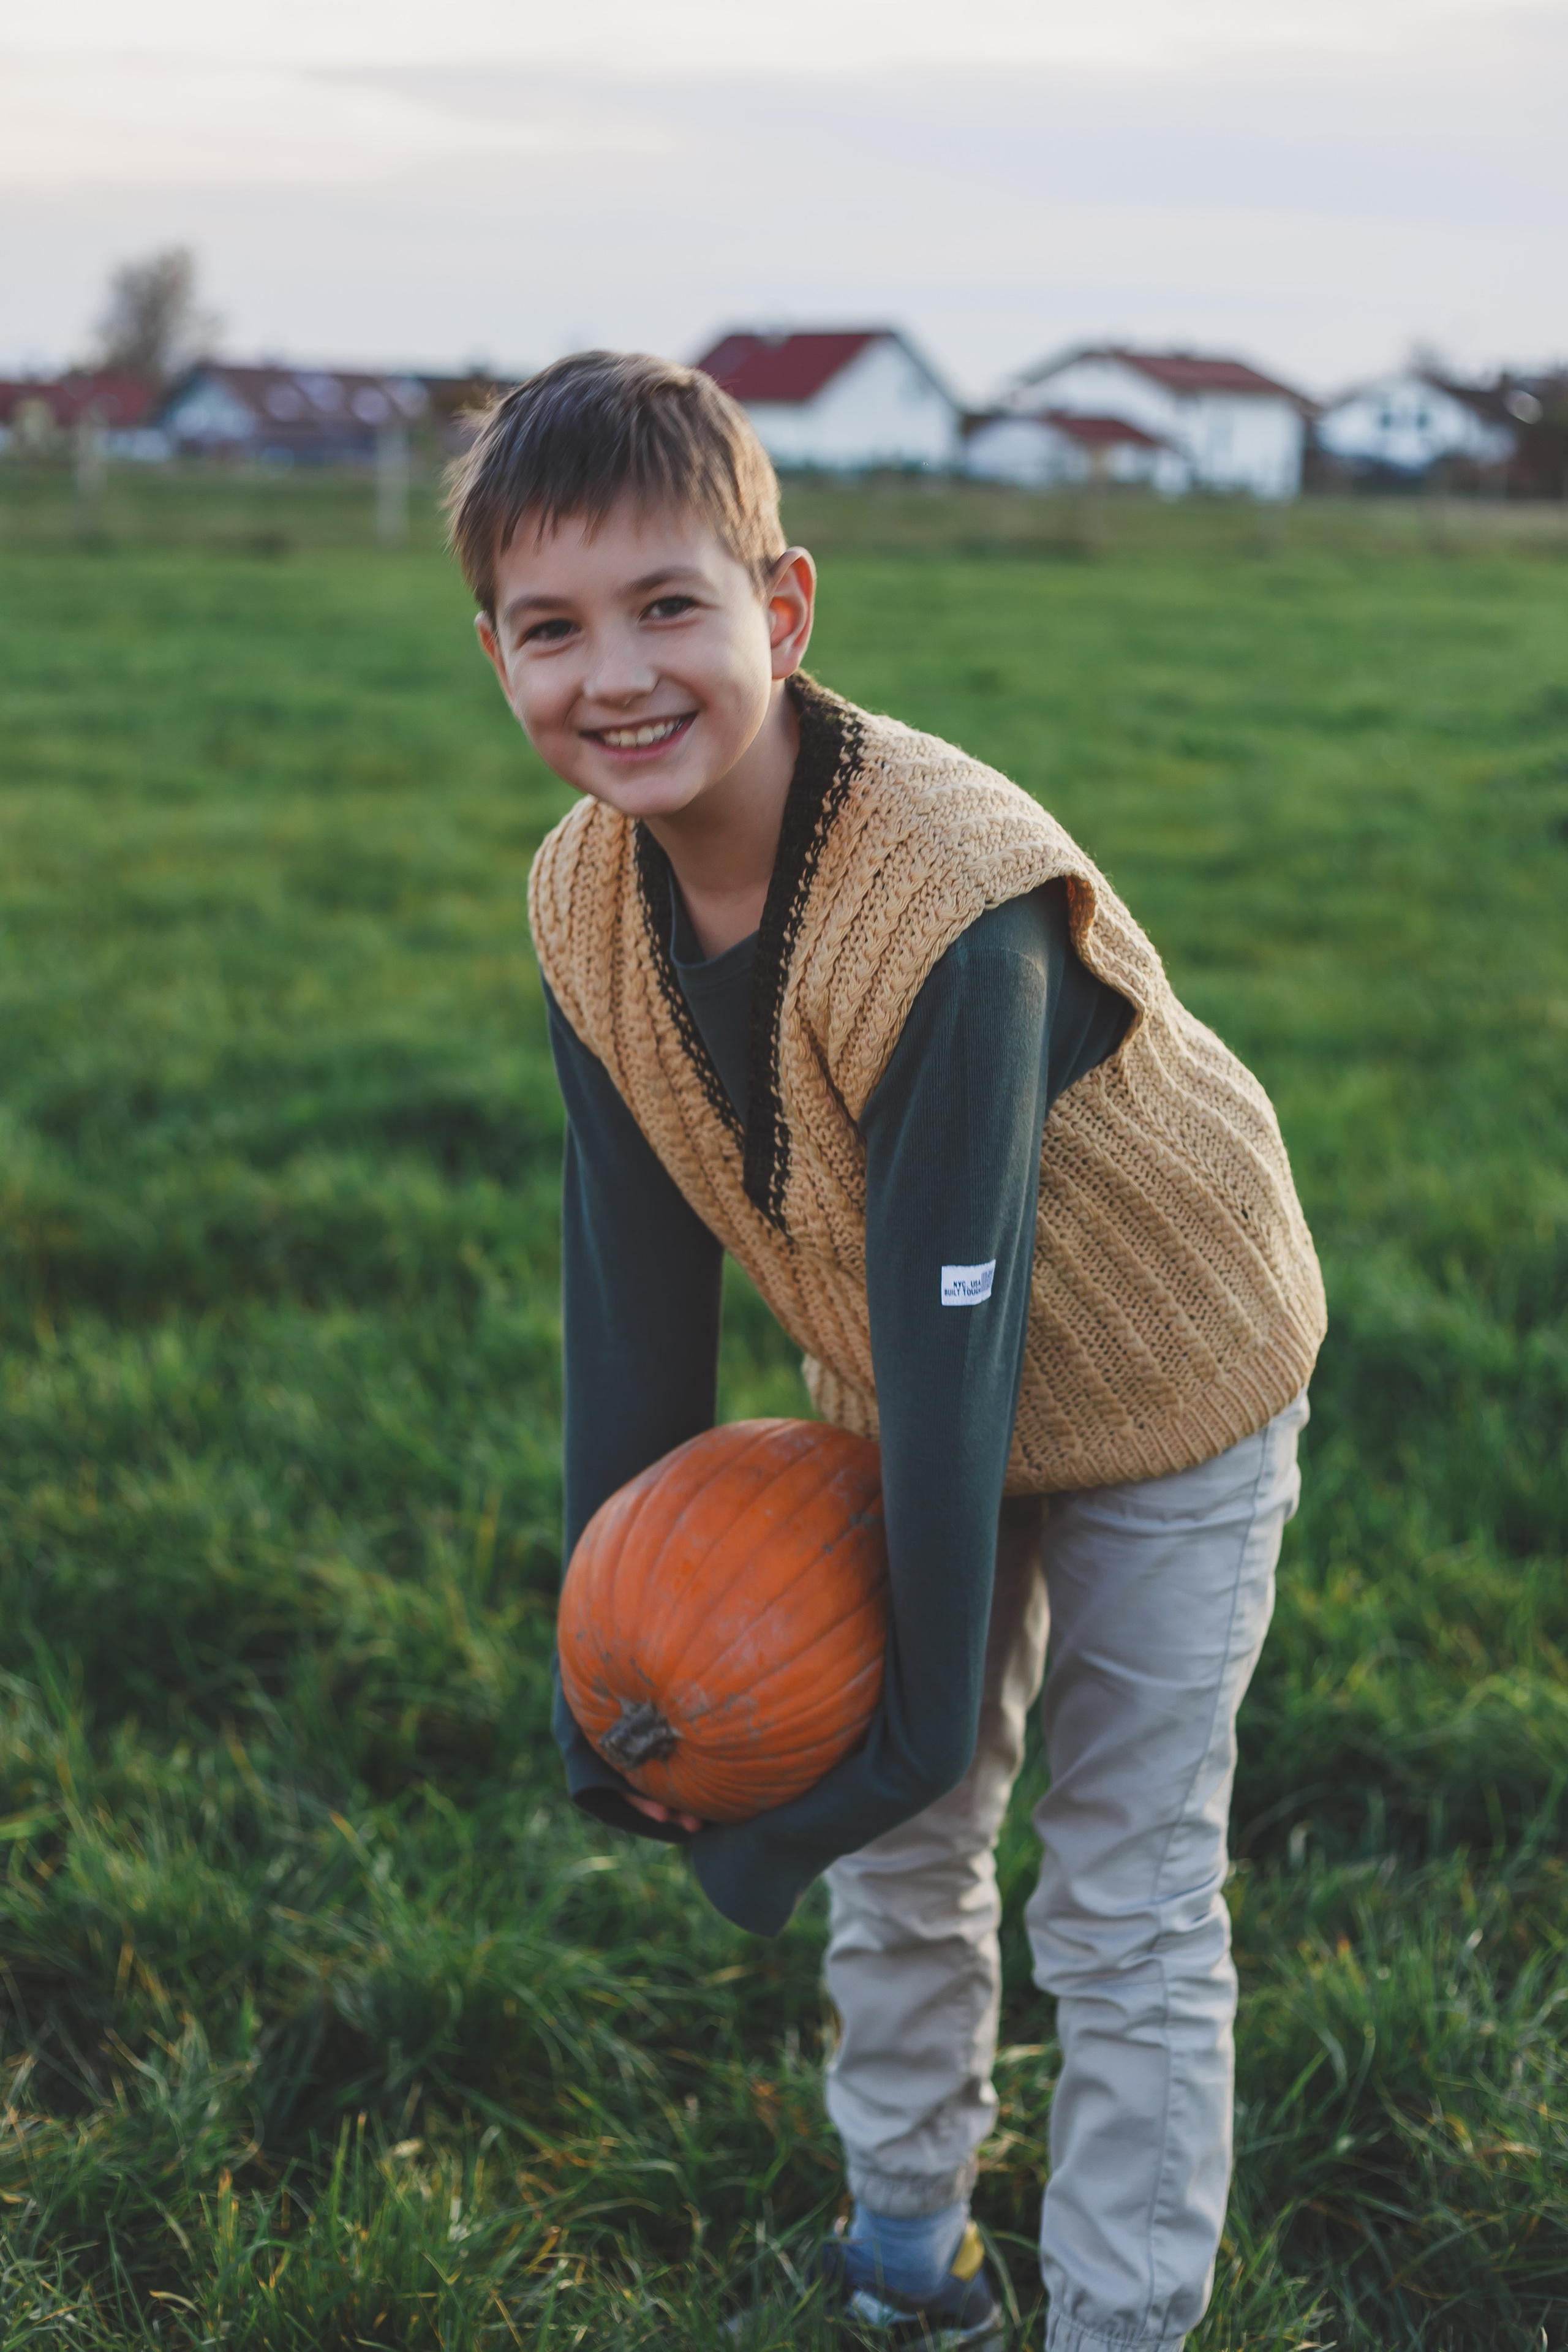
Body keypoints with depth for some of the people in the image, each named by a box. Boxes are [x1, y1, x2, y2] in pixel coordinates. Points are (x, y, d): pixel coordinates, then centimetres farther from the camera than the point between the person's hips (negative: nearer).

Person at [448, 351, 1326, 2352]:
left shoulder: (952, 907, -36)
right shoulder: (585, 897, -14)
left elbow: (957, 1333, -32)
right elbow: (636, 1274, -7)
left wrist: (924, 1711, -25)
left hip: (1157, 1402, -6)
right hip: (901, 1406, 6)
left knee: (1128, 1914, 2)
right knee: (899, 1860, 19)